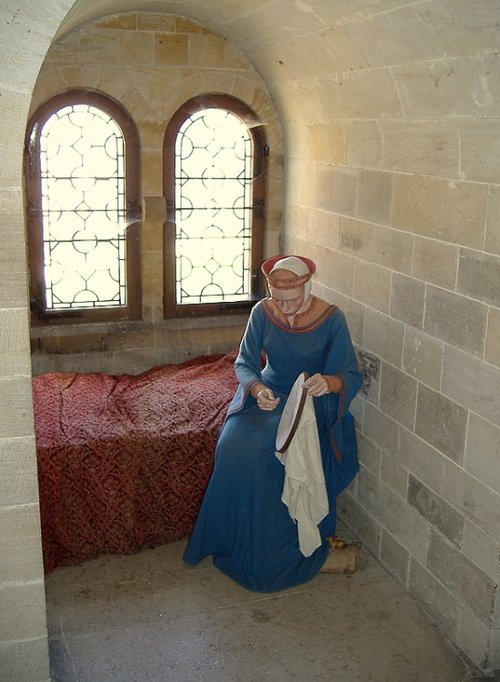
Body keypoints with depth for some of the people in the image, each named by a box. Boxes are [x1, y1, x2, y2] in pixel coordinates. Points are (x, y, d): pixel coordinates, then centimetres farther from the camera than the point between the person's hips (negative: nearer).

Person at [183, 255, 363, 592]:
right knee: (235, 447, -25)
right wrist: (257, 389, -28)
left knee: (270, 450, -30)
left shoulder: (331, 318, -14)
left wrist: (329, 382, -39)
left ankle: (275, 550, -8)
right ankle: (235, 540, -4)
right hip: (266, 395, 3)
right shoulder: (262, 312, -7)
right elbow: (244, 363, -5)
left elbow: (352, 376, -14)